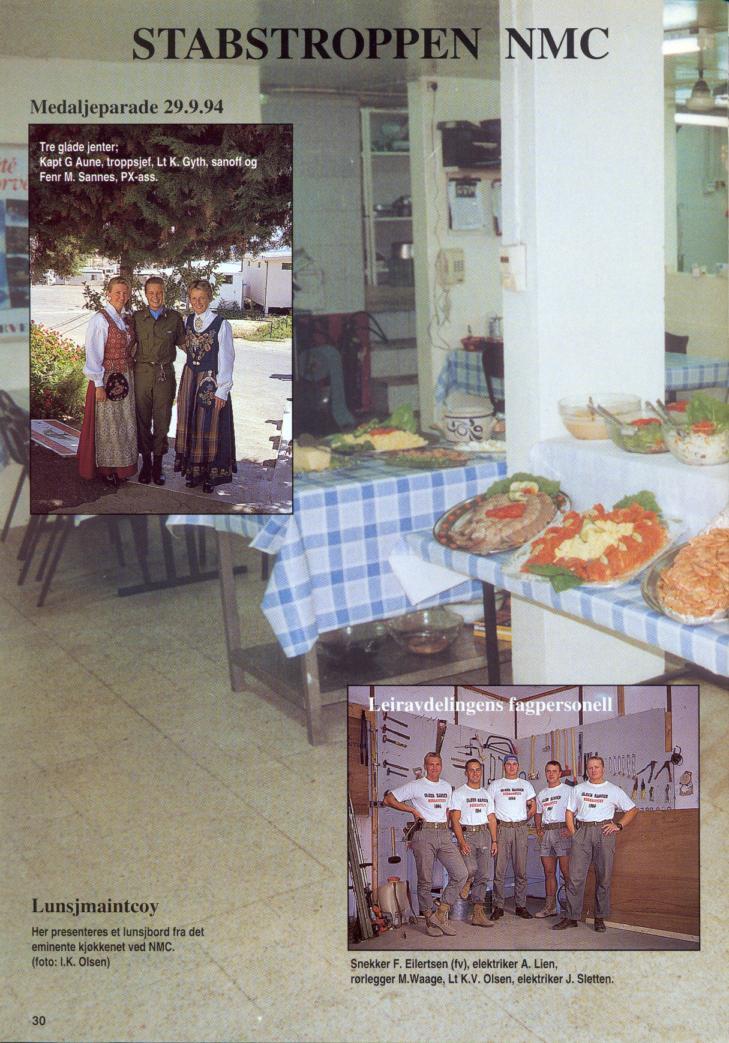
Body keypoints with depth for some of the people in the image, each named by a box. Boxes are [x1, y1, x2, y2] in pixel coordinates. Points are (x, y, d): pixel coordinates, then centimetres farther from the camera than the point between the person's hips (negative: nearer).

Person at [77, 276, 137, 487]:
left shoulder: (125, 319, 9)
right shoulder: (100, 320, -12)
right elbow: (94, 354, -14)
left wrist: (130, 375, 6)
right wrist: (99, 384, -16)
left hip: (125, 378, 7)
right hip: (106, 379, -7)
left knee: (125, 424, 11)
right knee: (107, 424, 1)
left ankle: (121, 468, 22)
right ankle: (106, 469, 12)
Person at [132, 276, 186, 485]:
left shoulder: (174, 317, 3)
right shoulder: (137, 318, 5)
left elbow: (183, 344, 11)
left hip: (164, 373, -1)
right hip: (142, 372, 1)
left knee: (162, 420, 3)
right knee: (142, 419, 4)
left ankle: (158, 464, 14)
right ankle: (146, 462, 16)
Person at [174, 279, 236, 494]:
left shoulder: (221, 325, -12)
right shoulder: (188, 321, 5)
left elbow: (225, 360, -11)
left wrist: (222, 390, -12)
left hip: (211, 380, -5)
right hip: (190, 379, 5)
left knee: (209, 426, 1)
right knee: (190, 424, 11)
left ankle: (211, 474, 13)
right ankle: (192, 470, 23)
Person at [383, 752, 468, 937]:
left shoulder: (447, 787, 16)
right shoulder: (415, 786, 0)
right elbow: (388, 799, -1)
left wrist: (446, 821, 13)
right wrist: (413, 810, -4)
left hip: (444, 835, 5)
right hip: (424, 834, -5)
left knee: (461, 874, -7)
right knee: (425, 879, -1)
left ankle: (441, 915, 2)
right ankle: (429, 920, 10)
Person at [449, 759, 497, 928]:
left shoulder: (486, 794, 18)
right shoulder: (459, 793, 0)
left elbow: (492, 819, 17)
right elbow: (455, 819, -7)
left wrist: (494, 841, 7)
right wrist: (462, 842, -17)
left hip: (484, 834, 5)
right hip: (466, 834, -5)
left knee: (482, 875, 1)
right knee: (471, 869, -23)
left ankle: (478, 913, 4)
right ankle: (464, 885, 11)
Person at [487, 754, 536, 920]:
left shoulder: (526, 785, 13)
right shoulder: (495, 785, 9)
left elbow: (532, 807, 16)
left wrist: (524, 820, 8)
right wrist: (495, 823, -1)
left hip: (521, 829, 2)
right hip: (501, 829, -1)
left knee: (521, 869, 3)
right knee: (499, 869, -4)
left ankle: (521, 906, 10)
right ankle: (498, 907, 1)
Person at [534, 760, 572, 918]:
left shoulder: (568, 790, 1)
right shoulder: (541, 794, 20)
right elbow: (538, 813, 29)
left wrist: (570, 828, -16)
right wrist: (538, 829, 13)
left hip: (562, 832, -6)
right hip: (546, 833, 6)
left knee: (566, 871, -10)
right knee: (549, 872, 8)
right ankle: (550, 906, 12)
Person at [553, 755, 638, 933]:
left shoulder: (614, 790, 10)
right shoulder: (578, 789, 16)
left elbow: (632, 810, 12)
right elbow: (569, 812, 15)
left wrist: (619, 826, -1)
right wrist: (574, 833, 2)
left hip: (604, 832, -1)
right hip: (582, 831, 1)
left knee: (603, 876, 1)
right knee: (575, 876, -5)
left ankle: (600, 918, 10)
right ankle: (571, 917, -3)